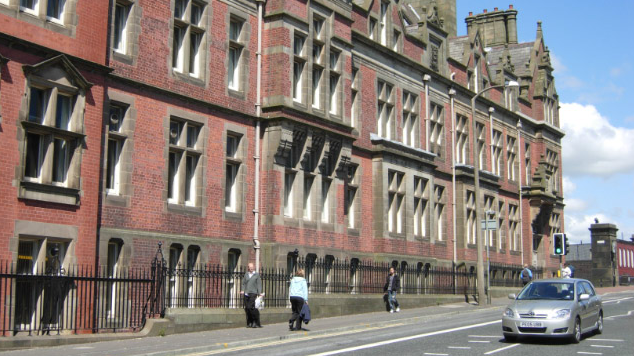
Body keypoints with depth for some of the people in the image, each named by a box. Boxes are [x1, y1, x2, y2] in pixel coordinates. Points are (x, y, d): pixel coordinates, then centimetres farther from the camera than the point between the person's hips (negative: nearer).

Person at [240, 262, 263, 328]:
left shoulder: (257, 274, 6)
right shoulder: (246, 274, 14)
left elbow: (259, 284, 5)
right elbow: (243, 283, 15)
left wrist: (259, 292, -3)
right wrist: (243, 290, 0)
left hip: (253, 293, -4)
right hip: (246, 293, 4)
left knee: (251, 307, -15)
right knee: (247, 308, 2)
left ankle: (256, 322, -5)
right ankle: (249, 323, 11)